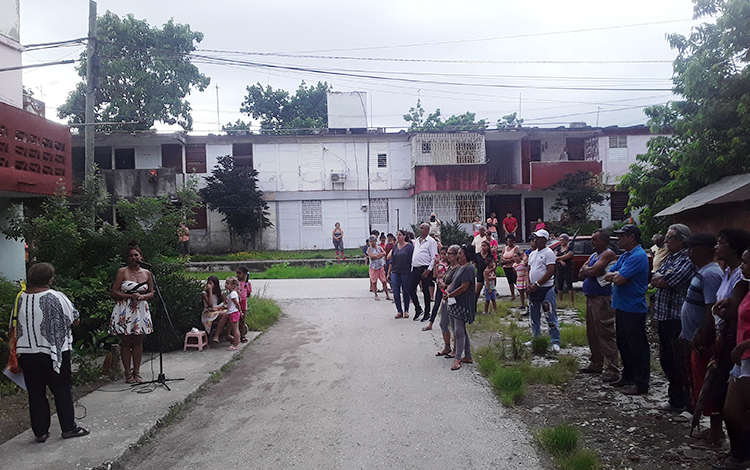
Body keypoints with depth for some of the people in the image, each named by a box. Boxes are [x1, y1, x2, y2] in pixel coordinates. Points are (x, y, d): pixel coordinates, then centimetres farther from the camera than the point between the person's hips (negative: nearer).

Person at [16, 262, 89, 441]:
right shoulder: (56, 297, -15)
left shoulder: (21, 298, -1)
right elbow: (74, 320, -6)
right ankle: (69, 427, 15)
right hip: (54, 352, -4)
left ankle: (40, 432, 18)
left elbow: (17, 325, 10)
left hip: (26, 352, 4)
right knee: (62, 390, 8)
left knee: (35, 393, 11)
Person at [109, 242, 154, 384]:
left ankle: (137, 371, 16)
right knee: (125, 343, 2)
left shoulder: (147, 273, 8)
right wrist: (131, 296, -15)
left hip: (141, 311, 3)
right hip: (124, 311, -3)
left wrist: (142, 296, -8)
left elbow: (151, 293, 13)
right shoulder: (122, 272, -2)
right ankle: (128, 373, 11)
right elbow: (114, 293, -5)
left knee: (138, 342, 7)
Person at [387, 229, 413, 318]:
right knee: (396, 292, -2)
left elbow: (411, 260, -6)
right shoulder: (395, 246, 12)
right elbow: (392, 260, 15)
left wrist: (412, 271, -11)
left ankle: (406, 311, 17)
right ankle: (399, 311, 8)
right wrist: (389, 272, 12)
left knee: (405, 292, 5)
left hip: (406, 272, -4)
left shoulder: (409, 246, -3)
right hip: (395, 272, 4)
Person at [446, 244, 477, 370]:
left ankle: (457, 358, -6)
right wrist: (447, 291, -1)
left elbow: (464, 287, -20)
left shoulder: (469, 268, -14)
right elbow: (453, 283, 18)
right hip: (455, 303, 10)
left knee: (459, 331, -9)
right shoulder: (460, 268, 16)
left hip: (462, 303, -10)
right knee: (461, 330, 14)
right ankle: (468, 356, 23)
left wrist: (450, 295, -12)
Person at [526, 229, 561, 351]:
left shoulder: (548, 253, -9)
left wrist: (537, 284, -17)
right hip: (533, 289, 8)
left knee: (551, 317, -6)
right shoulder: (532, 254, 16)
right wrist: (529, 284, 2)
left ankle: (555, 342, 0)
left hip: (546, 289, -8)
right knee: (534, 317, 15)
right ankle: (536, 339, 26)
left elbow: (550, 272, -16)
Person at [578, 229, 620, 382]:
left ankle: (612, 370, -6)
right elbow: (582, 273, 11)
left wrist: (586, 269, 2)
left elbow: (592, 271, -18)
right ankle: (596, 364, 26)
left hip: (602, 299, -9)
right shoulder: (593, 256, 19)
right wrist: (590, 271, -8)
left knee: (606, 334, -9)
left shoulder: (608, 254, -9)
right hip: (590, 298, 10)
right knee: (592, 334, 15)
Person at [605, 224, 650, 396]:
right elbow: (608, 275, 13)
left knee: (637, 347, -1)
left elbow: (619, 280, -23)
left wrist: (615, 275, -2)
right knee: (623, 343, 18)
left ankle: (641, 383, 7)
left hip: (634, 309, -10)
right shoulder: (625, 256, 15)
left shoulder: (638, 256, -18)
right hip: (621, 307, 10)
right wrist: (617, 275, -8)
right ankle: (628, 376, 31)